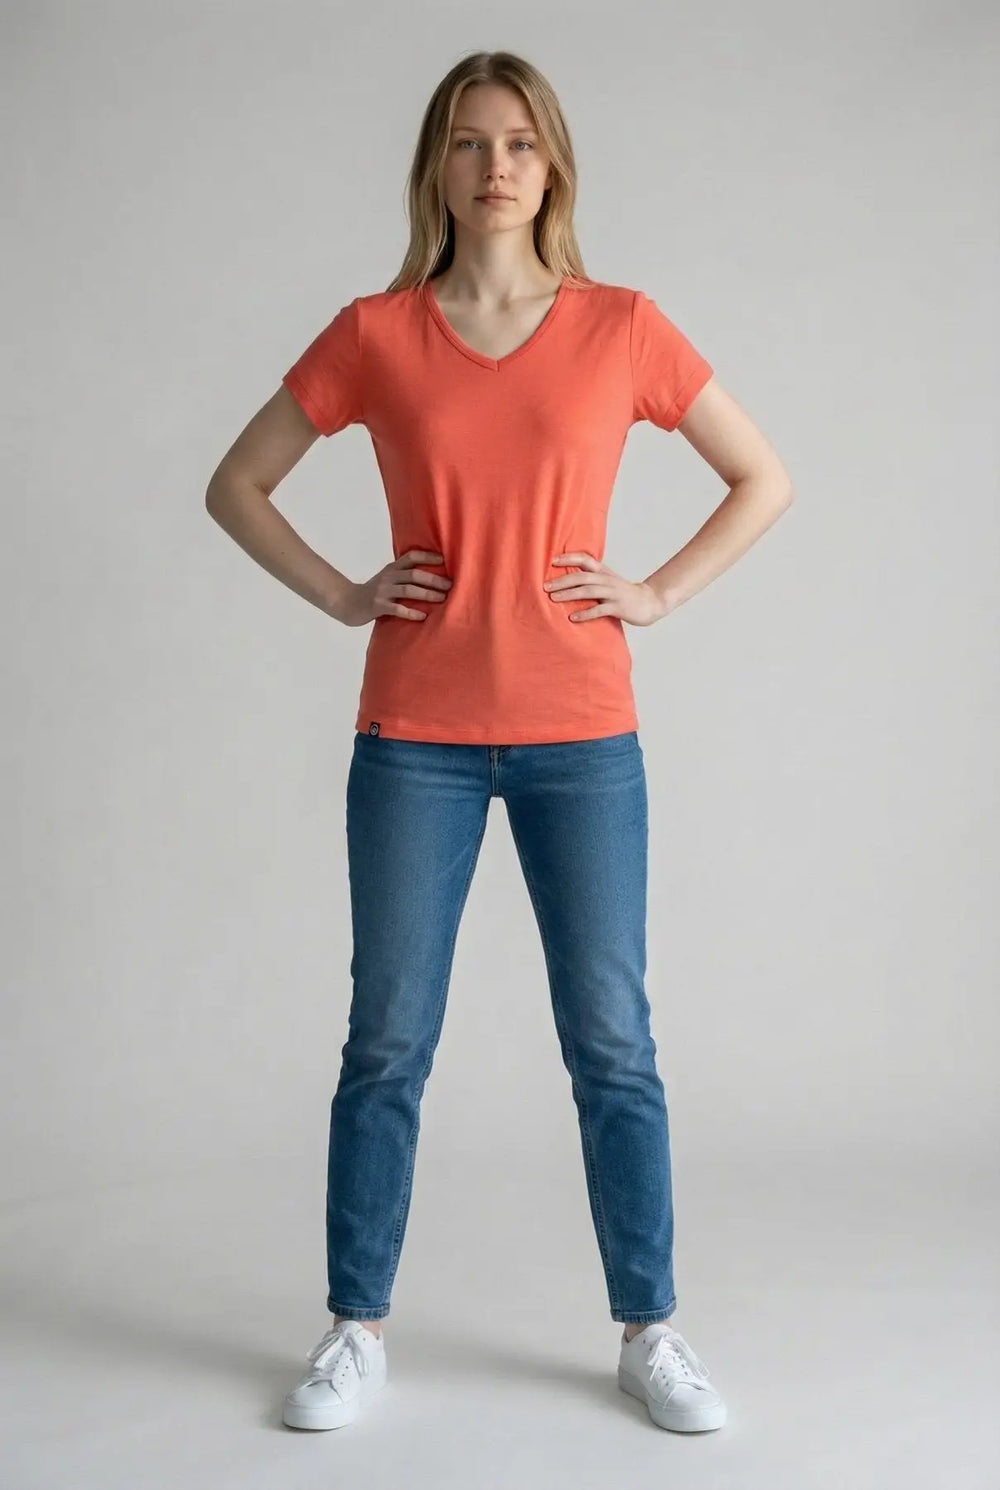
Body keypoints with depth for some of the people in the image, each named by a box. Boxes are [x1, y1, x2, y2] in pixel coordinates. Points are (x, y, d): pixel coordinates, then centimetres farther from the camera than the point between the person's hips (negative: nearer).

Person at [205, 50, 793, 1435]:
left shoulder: (623, 328, 1)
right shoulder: (374, 333, 2)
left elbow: (765, 478, 10)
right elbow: (235, 486, 11)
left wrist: (660, 594, -1)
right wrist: (341, 595, -1)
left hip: (582, 738, 0)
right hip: (416, 739, 0)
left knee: (612, 1044, 6)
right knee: (388, 1041, 7)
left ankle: (651, 1332, 21)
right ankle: (356, 1330, 22)